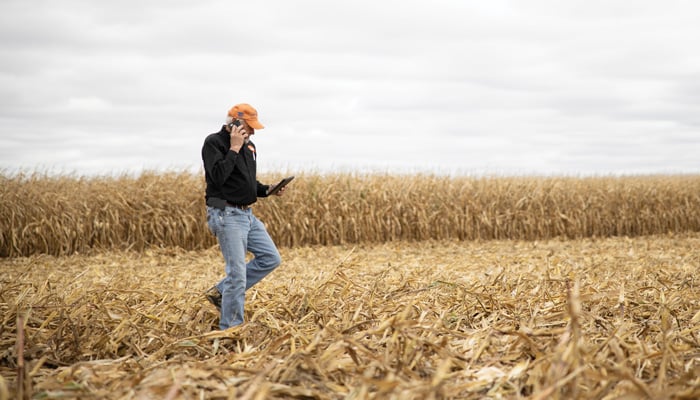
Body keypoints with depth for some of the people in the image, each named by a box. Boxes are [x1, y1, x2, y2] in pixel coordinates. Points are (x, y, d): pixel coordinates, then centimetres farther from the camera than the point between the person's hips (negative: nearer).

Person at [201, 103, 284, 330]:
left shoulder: (249, 146, 14)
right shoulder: (214, 142, -11)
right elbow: (218, 177, -25)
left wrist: (268, 190, 7)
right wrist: (234, 148, -20)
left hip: (247, 214, 9)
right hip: (226, 215, -9)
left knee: (271, 258, 7)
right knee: (237, 272, -9)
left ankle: (221, 292, 14)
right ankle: (229, 329, 2)